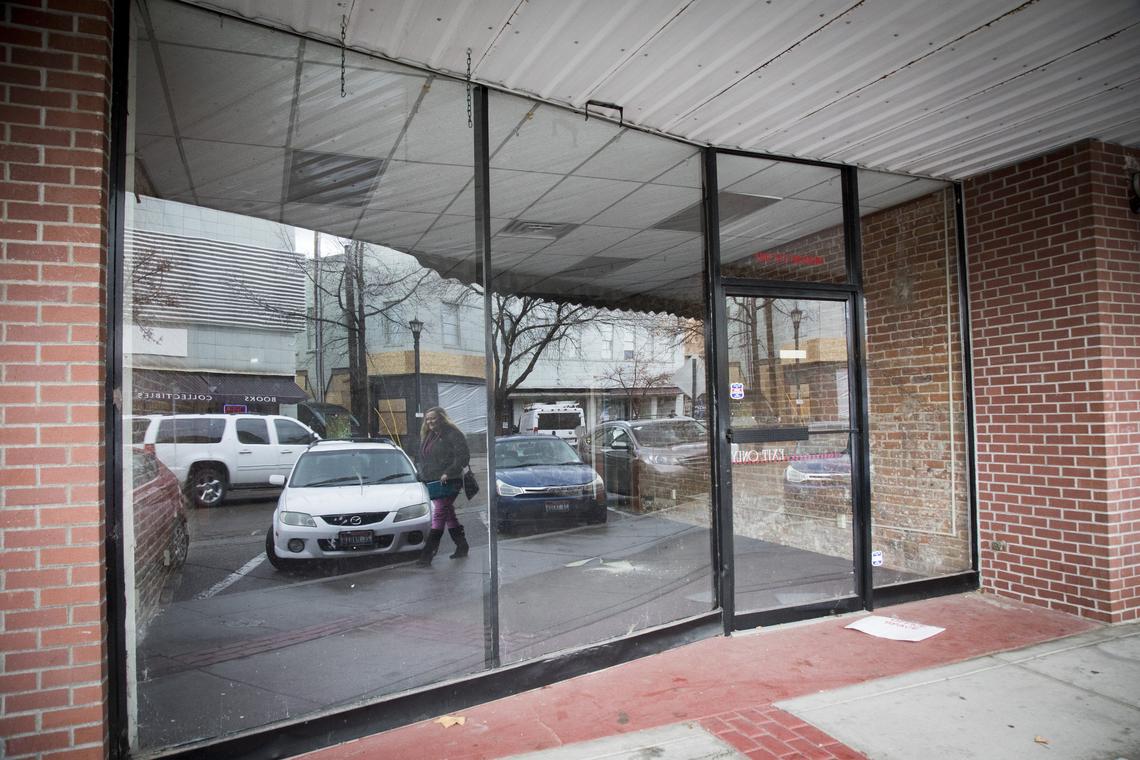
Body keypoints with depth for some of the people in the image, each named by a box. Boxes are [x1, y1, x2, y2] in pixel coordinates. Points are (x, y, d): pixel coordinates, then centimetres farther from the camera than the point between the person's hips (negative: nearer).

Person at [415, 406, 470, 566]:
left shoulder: (453, 434, -9)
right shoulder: (427, 436, 17)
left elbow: (463, 456, -15)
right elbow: (423, 459, 24)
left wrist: (448, 473, -21)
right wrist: (422, 475, 11)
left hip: (448, 483, -9)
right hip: (432, 482, 9)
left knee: (439, 515, -11)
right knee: (449, 515, 13)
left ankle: (427, 554, -12)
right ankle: (462, 547, 24)